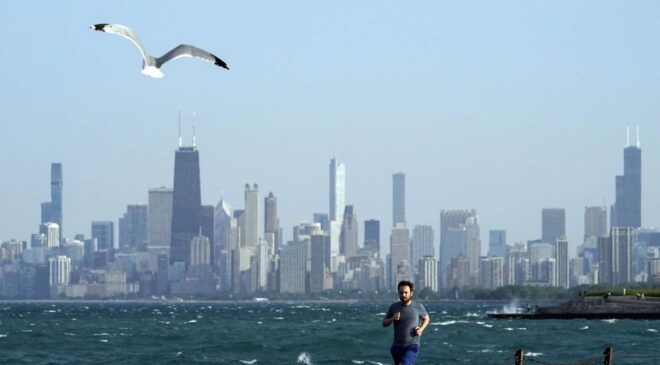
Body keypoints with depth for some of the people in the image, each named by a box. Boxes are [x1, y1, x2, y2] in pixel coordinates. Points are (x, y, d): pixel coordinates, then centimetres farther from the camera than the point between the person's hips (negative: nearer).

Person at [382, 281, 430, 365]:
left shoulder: (418, 307, -4)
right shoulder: (394, 307, -1)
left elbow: (426, 318, 15)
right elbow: (384, 323, 7)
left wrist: (421, 329, -4)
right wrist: (392, 319, -14)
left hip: (412, 346, -4)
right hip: (397, 346, 4)